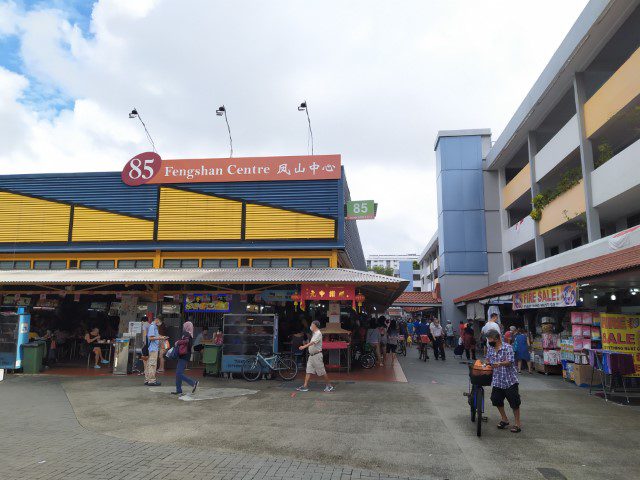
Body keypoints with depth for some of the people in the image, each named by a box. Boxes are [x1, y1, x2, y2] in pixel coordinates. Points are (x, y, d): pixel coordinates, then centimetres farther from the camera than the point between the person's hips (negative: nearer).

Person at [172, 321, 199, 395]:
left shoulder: (186, 334, -12)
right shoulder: (189, 336, 18)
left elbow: (186, 341, -33)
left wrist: (178, 342, -19)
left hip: (183, 357, -10)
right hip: (182, 357, 10)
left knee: (179, 374, -12)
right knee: (178, 374, 13)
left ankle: (193, 382, -14)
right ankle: (178, 390, 17)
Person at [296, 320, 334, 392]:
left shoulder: (318, 333, -15)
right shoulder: (314, 333, 16)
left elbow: (313, 342, -28)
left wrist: (304, 346, -37)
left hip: (317, 355, -9)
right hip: (311, 355, 9)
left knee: (322, 371, -2)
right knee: (308, 371, 4)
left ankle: (329, 385, 10)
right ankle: (305, 386, 5)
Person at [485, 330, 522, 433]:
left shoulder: (507, 347, -11)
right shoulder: (490, 348, 8)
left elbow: (509, 362, -19)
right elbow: (488, 359, 22)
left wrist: (500, 363, -36)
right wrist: (487, 363, 1)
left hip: (509, 379, -6)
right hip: (497, 380, 6)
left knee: (514, 401, 0)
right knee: (496, 400, 10)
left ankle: (517, 424, 14)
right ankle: (504, 419, 30)